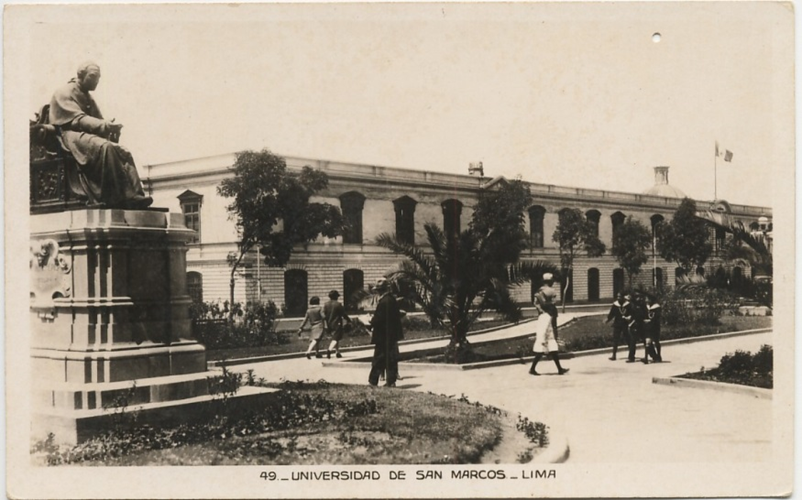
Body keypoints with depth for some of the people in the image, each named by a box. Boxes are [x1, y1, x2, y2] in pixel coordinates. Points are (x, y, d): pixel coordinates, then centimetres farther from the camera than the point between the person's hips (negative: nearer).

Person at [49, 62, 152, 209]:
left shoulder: (88, 99, 26)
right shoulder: (64, 93, 1)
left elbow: (99, 122, 18)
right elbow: (78, 119, -14)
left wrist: (110, 128, -6)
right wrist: (105, 125, -27)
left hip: (90, 135, 8)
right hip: (72, 137, -8)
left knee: (124, 153, -16)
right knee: (106, 147, -35)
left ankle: (134, 196, -28)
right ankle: (114, 198, -39)